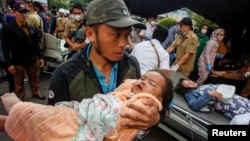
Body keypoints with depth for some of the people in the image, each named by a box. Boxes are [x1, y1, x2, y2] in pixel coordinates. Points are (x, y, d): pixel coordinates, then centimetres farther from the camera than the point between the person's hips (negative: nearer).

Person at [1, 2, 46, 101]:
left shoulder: (31, 28, 7)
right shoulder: (8, 29, -9)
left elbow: (36, 44, 12)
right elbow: (5, 48, -10)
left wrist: (40, 57, 7)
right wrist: (9, 64, -15)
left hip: (32, 59, 5)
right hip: (18, 61, -4)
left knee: (34, 79, 18)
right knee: (19, 82, 10)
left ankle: (36, 92, 38)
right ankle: (20, 99, 25)